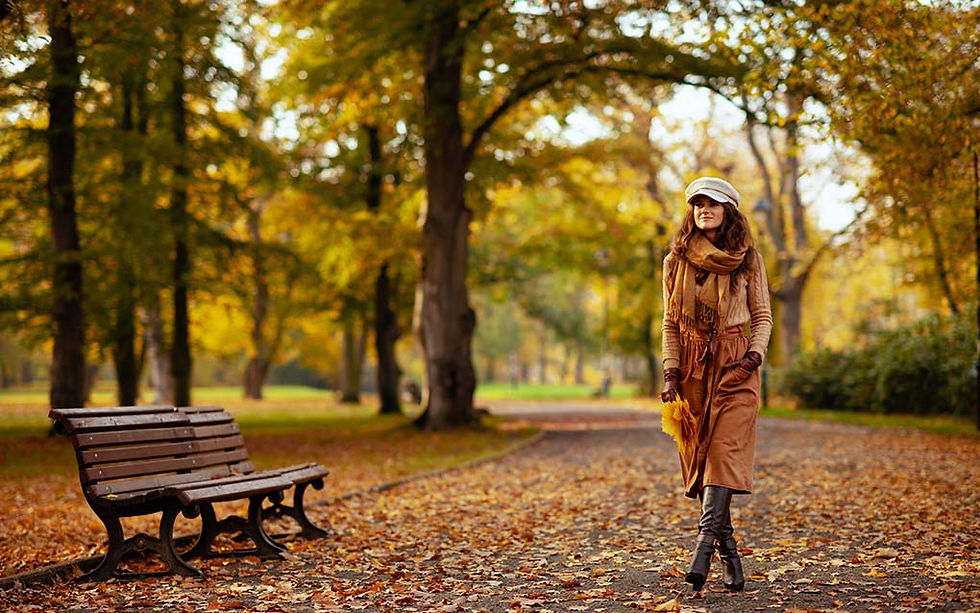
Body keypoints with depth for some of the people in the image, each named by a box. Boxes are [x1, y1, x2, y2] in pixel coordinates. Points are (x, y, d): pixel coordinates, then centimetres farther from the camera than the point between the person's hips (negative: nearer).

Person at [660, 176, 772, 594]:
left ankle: (704, 545, -23)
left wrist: (756, 353, -10)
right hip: (692, 367, 2)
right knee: (699, 456, 0)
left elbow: (762, 316, 8)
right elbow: (670, 323, 9)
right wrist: (670, 372, -2)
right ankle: (728, 556, 8)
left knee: (726, 452, -16)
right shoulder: (676, 261, 8)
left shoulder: (748, 260, 5)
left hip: (734, 366, -2)